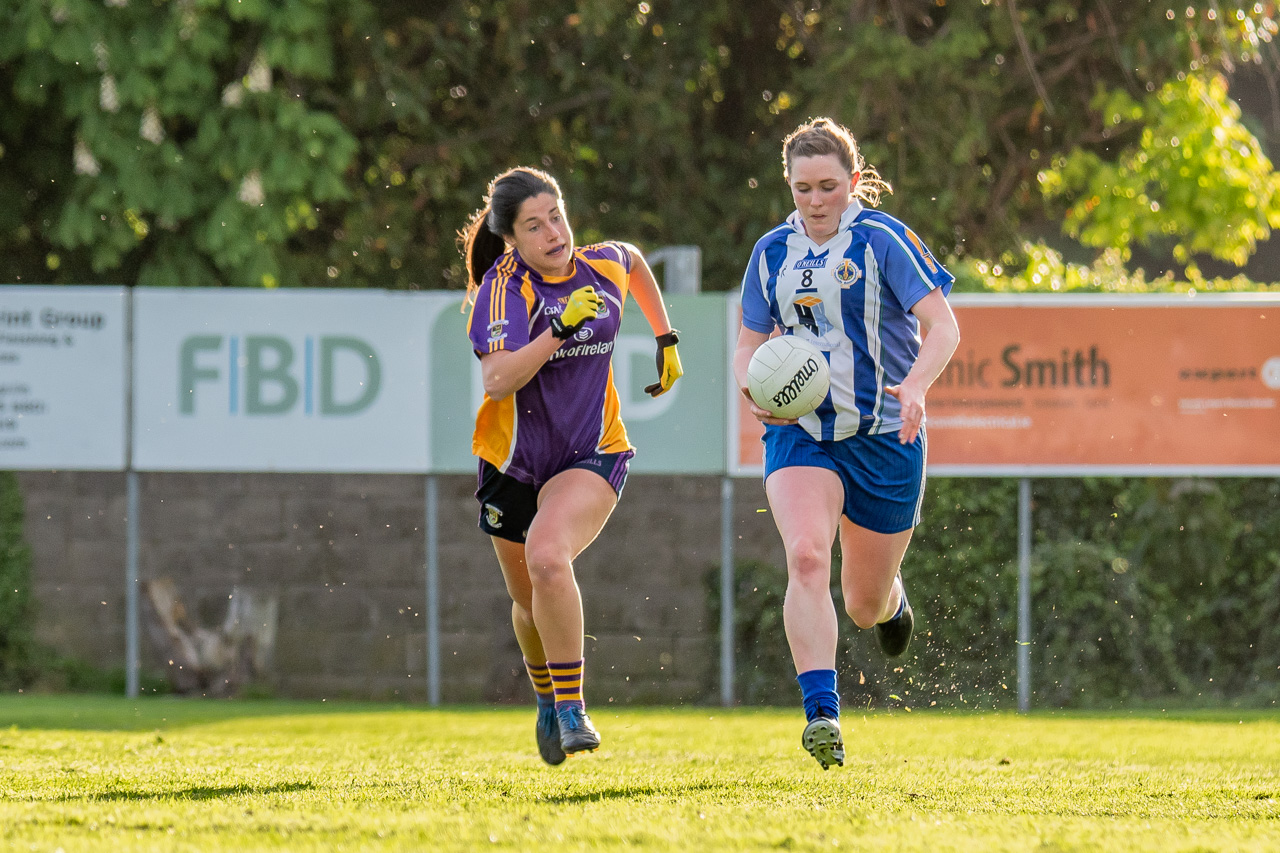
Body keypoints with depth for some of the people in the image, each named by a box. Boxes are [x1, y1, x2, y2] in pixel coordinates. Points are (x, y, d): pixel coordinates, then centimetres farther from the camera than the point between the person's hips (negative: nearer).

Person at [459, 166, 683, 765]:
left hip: (591, 456, -1)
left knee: (546, 555, -30)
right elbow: (496, 380, -31)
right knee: (528, 601, 15)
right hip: (513, 462, 1)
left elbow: (635, 263, 22)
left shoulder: (603, 266, -6)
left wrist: (665, 339, 21)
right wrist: (561, 326, -35)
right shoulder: (503, 288, -17)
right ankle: (548, 699, 47)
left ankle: (571, 708, -20)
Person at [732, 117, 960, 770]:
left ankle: (891, 597, 48)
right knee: (806, 557, -26)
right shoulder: (772, 253, 5)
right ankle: (821, 714, -31)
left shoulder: (884, 241, -9)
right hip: (799, 432, 2)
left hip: (884, 434, -2)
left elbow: (942, 326, -15)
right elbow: (749, 345, 13)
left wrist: (915, 385, -35)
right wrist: (754, 386, -10)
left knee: (865, 605, 8)